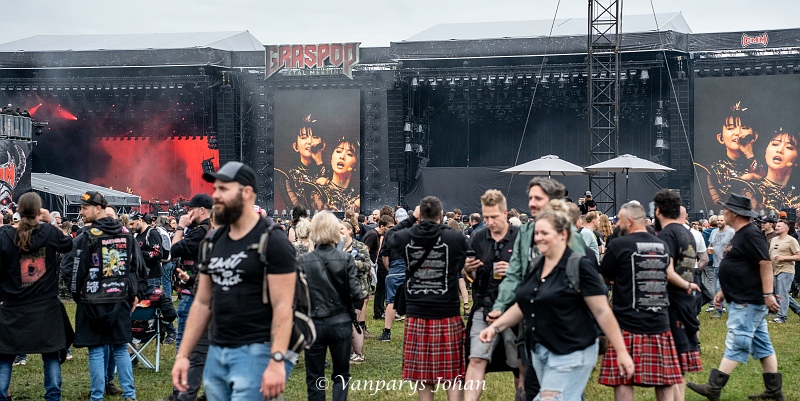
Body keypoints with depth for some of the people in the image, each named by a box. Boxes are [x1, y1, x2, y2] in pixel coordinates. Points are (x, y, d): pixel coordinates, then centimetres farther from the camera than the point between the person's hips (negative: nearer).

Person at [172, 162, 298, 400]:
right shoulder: (214, 242, 11)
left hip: (256, 352, -7)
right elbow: (202, 303, 15)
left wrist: (277, 361, -23)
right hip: (216, 352, 7)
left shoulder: (273, 242, -9)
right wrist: (182, 355, 10)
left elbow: (282, 307, -15)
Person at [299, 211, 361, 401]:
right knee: (341, 374, 14)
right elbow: (355, 293, -9)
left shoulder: (303, 261, -8)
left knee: (314, 378, 10)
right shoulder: (346, 259, -8)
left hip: (314, 323, 0)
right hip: (341, 322, 1)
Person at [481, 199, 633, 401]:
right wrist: (495, 326, 8)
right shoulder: (535, 267, 8)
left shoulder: (580, 267, -12)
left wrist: (621, 352, -14)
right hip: (539, 352, 7)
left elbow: (602, 312, -13)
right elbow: (523, 306, 19)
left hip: (570, 355, -7)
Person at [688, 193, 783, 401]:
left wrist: (768, 294, -26)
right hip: (743, 300, 11)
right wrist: (723, 291, 21)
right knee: (761, 344, 12)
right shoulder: (740, 235, 16)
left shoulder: (751, 234, -16)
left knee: (736, 345, -8)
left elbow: (765, 263, -22)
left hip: (748, 302, -11)